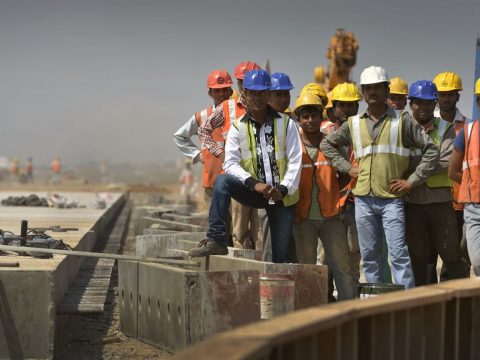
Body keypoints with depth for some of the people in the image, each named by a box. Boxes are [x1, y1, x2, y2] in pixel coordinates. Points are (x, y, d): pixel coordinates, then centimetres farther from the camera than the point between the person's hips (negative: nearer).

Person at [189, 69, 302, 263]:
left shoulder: (286, 124, -1)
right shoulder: (238, 127, 0)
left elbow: (295, 161, -5)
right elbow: (230, 163, -9)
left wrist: (283, 189, -18)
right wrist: (253, 183, -24)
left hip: (282, 196, 0)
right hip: (254, 193, 0)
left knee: (281, 257, -2)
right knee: (222, 182, -28)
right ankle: (215, 240, -29)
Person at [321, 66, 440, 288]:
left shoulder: (402, 121, 1)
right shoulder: (353, 124, 10)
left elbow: (431, 150, -1)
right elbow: (327, 144, 22)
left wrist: (412, 181, -6)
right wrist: (347, 168, 9)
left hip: (392, 198, -4)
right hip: (363, 198, 4)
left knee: (398, 253, -10)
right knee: (369, 255, 6)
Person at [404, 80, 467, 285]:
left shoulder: (445, 129, 5)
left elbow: (446, 162, -9)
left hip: (440, 200, -1)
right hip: (412, 201, 1)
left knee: (450, 253, -1)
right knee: (417, 256, 7)